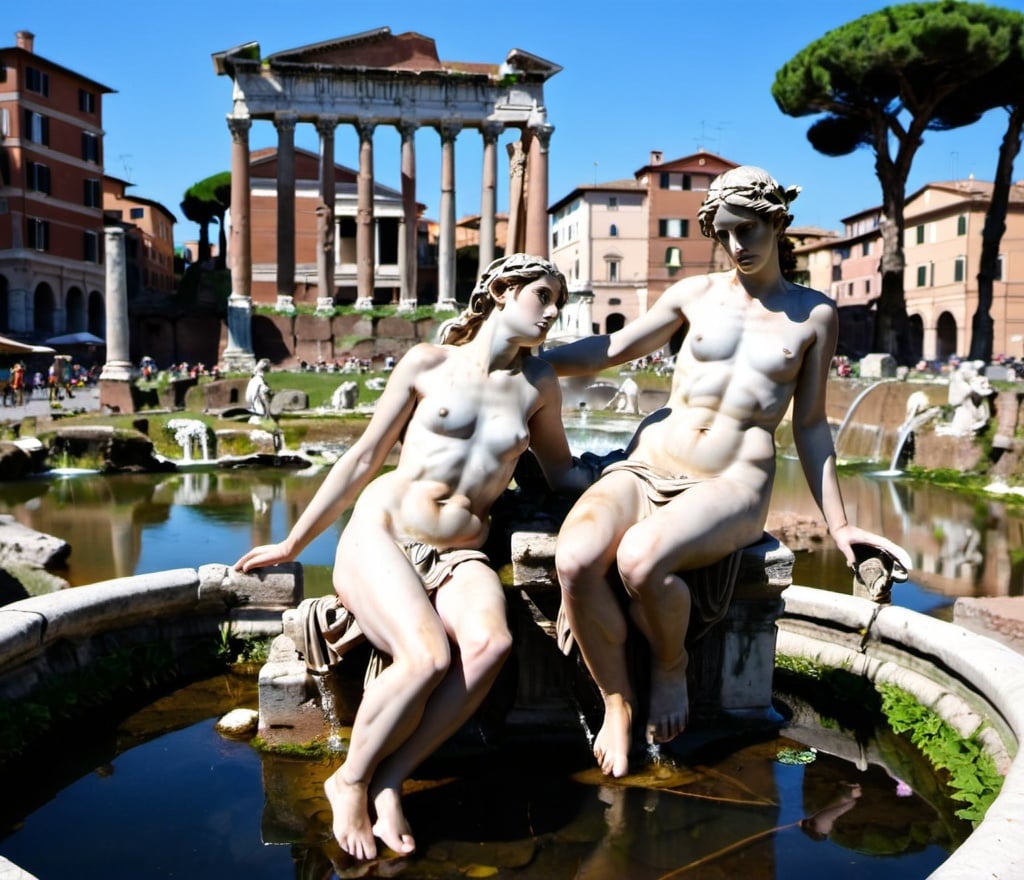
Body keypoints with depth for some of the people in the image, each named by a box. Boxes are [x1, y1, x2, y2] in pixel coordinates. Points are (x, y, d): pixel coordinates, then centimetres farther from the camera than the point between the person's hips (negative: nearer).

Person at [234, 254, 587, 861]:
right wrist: (292, 544, 10)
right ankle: (351, 781, -5)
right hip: (381, 532, -2)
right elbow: (364, 458, 8)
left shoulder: (537, 384, 11)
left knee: (490, 642, -33)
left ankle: (387, 784, -18)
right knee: (428, 657, -32)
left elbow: (562, 471, 25)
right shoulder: (428, 362, 5)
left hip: (458, 554, 3)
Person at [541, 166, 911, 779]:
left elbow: (810, 425, 14)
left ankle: (671, 667, -1)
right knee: (575, 559, -30)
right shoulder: (695, 294, 11)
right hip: (648, 467, 2)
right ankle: (618, 702, -5)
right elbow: (613, 349, 16)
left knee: (640, 559, -36)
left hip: (733, 485, -2)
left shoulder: (814, 314, 10)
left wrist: (838, 525, 12)